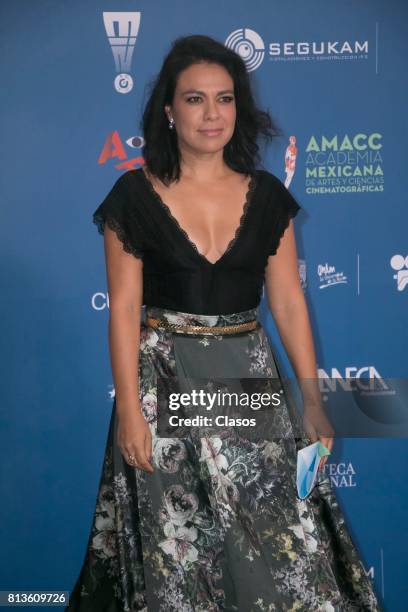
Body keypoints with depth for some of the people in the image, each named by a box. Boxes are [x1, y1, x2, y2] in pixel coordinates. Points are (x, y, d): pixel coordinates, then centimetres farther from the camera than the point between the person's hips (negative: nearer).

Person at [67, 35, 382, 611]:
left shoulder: (266, 195, 4)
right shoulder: (136, 194, -4)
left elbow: (288, 301, 4)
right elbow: (124, 308, -6)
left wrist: (312, 396, -1)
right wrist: (129, 409, -11)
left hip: (248, 378, 3)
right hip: (164, 380, -2)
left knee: (279, 534, 2)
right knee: (174, 541, 5)